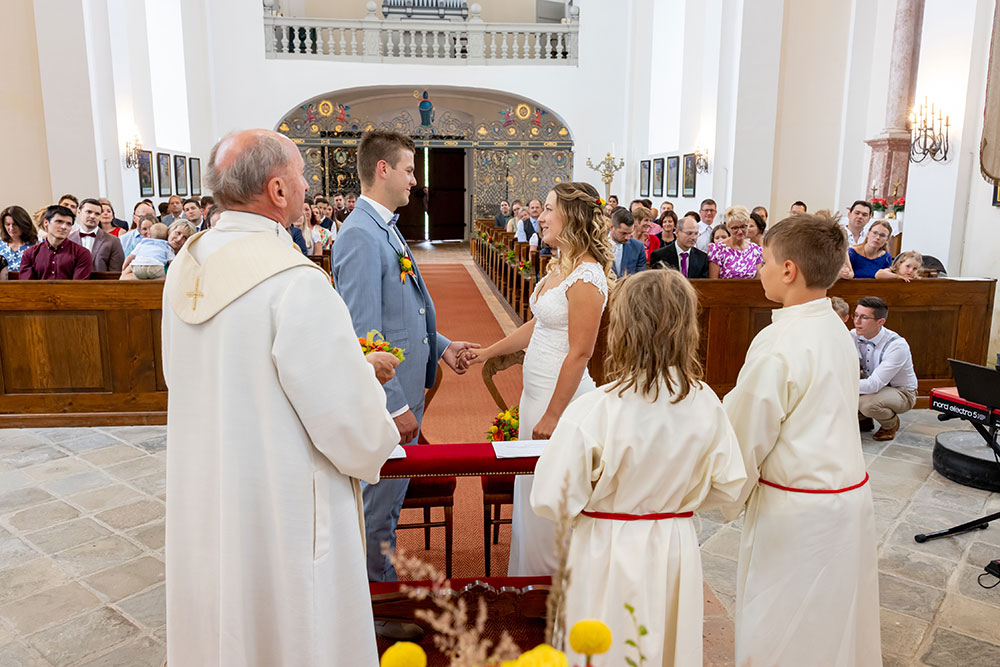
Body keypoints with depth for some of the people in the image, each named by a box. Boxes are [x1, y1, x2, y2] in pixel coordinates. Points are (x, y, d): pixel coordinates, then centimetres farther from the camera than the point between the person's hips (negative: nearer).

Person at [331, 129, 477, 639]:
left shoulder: (385, 229, 10)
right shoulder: (361, 236, -21)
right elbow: (363, 335, -24)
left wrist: (441, 346, 13)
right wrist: (396, 406, -21)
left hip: (404, 390, 10)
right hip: (387, 397, -9)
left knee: (387, 498, 23)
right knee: (379, 505, 8)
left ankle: (386, 584, 41)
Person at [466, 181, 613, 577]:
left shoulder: (586, 277, -19)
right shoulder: (559, 266, 10)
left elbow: (579, 353, -21)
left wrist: (553, 415, -19)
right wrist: (488, 352, 20)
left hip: (563, 396, -10)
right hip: (536, 391, 10)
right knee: (531, 492, 19)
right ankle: (531, 577, 36)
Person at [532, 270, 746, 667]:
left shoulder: (592, 412, -26)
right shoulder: (705, 405, -12)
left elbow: (551, 501, -20)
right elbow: (728, 487, 0)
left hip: (607, 555, -3)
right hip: (676, 550, 4)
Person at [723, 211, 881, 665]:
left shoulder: (777, 344, -23)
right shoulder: (836, 329, 3)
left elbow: (747, 437, -16)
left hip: (797, 508, -8)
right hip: (850, 494, 8)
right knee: (834, 622, 23)